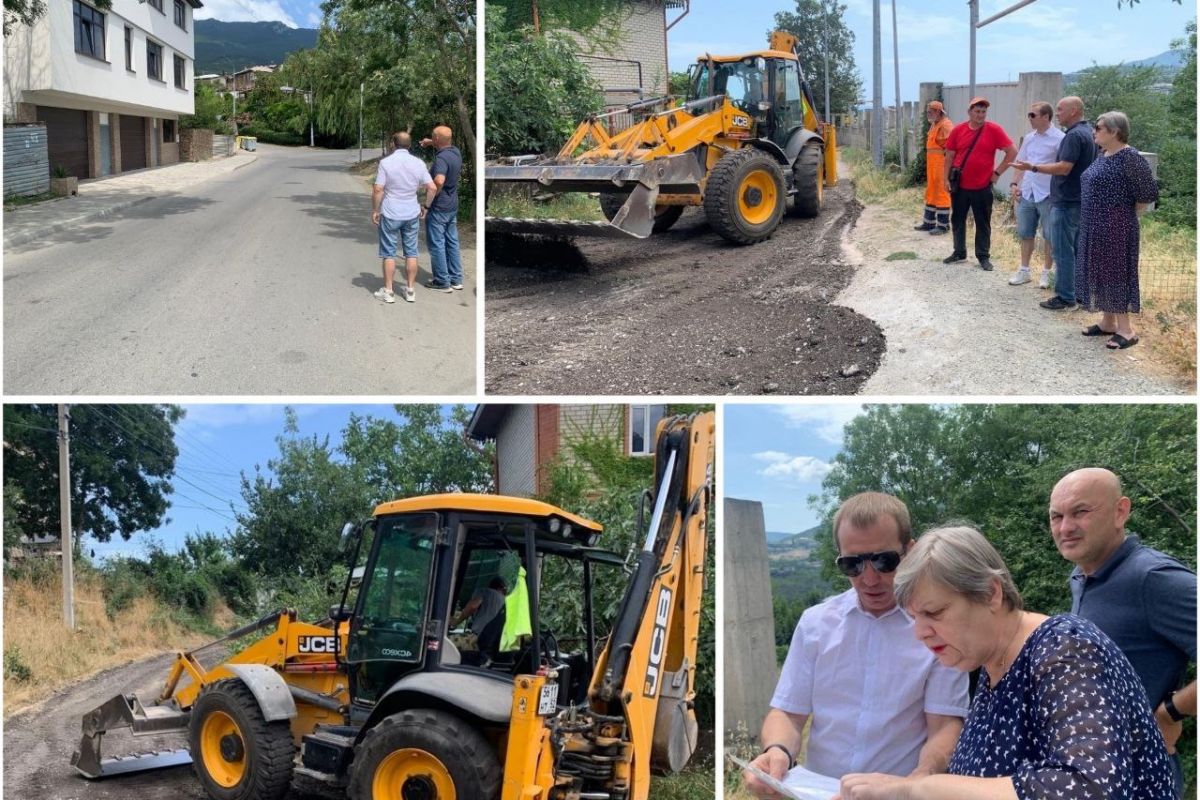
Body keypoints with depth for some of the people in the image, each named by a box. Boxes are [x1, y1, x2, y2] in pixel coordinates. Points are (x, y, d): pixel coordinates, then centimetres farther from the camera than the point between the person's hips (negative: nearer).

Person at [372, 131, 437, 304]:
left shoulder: (386, 162, -11)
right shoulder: (418, 163, -1)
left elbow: (378, 190, -14)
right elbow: (432, 188, -3)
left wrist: (375, 210, -3)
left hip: (390, 214, -3)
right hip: (412, 215, 3)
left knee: (389, 254, 5)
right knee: (411, 252, 11)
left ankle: (388, 291, 9)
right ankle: (410, 290, 15)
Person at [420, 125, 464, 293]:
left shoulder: (441, 158, -23)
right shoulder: (455, 152, 3)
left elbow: (439, 181, -39)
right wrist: (430, 142, 27)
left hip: (439, 207, -9)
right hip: (452, 205, 9)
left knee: (436, 243, 1)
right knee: (452, 242, 15)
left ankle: (442, 282, 5)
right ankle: (456, 279, 20)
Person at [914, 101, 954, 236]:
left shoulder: (946, 125, -13)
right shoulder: (934, 125, 17)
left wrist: (946, 165, -22)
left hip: (941, 164, -10)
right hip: (932, 164, 10)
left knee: (942, 193, -6)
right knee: (931, 192, 15)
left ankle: (943, 225, -2)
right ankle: (929, 222, 23)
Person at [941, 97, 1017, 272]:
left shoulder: (994, 130, -7)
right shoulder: (958, 130, 0)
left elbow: (1012, 152, -4)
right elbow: (949, 156, 5)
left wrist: (998, 172, -6)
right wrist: (946, 179, 0)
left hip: (983, 187, -2)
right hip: (959, 186, 2)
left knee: (983, 223, 5)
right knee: (957, 220, 12)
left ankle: (983, 256, 13)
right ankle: (959, 252, 26)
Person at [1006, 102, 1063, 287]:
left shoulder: (1059, 139, -11)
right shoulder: (1029, 138, 9)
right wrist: (1015, 184, 7)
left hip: (1048, 195, -6)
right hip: (1026, 194, 6)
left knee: (1049, 236, 6)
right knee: (1025, 233, 13)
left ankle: (1047, 273, 16)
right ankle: (1024, 271, 23)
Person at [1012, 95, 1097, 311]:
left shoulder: (1074, 135, -19)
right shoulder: (1086, 132, 14)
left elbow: (1064, 168, -25)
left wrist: (1032, 168, -22)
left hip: (1066, 202, -10)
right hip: (1078, 200, 10)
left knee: (1063, 250, -5)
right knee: (1076, 249, 14)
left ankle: (1065, 298, -2)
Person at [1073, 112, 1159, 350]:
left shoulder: (1130, 158, -17)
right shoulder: (1104, 156, 10)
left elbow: (1147, 194, -17)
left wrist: (1127, 215, -6)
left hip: (1117, 230, -9)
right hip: (1096, 228, 9)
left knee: (1117, 273, -4)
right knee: (1101, 272, 14)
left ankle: (1126, 330, 2)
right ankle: (1108, 322, 24)